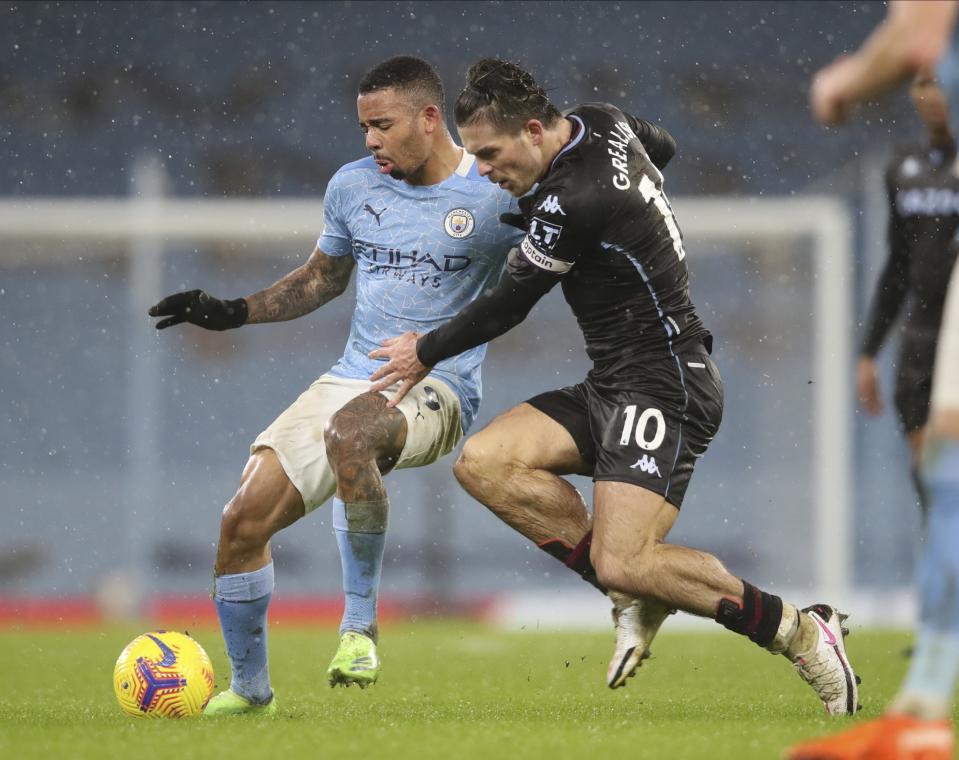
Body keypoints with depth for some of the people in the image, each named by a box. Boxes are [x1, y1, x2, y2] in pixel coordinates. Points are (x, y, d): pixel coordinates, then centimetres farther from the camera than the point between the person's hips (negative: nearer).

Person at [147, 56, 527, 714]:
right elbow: (321, 279, 24)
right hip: (352, 381, 6)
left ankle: (361, 623, -25)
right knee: (244, 521, -9)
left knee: (347, 433, -41)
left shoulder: (495, 196, -6)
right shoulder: (353, 186, 9)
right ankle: (250, 689, 12)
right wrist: (234, 312, 12)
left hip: (435, 390, -6)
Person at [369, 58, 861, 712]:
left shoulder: (572, 202, -23)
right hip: (612, 387, 10)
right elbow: (663, 147, 29)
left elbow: (507, 307, -10)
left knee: (623, 565, -22)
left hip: (664, 384, -10)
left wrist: (425, 353, 8)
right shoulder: (600, 121, 4)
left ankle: (800, 630, -7)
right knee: (484, 463, -6)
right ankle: (643, 599, -1)